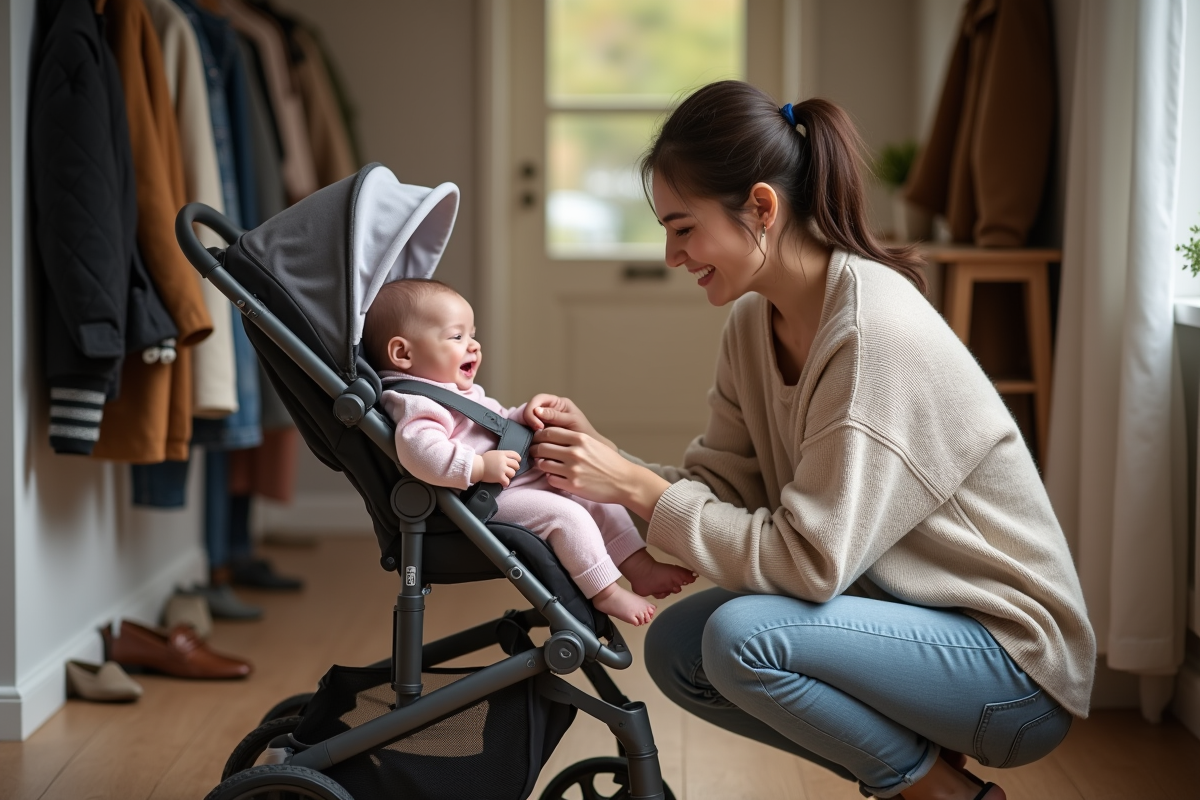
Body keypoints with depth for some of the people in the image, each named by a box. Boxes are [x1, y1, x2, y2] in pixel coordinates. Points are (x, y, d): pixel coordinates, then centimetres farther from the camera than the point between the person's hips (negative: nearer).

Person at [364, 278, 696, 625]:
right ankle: (606, 593, -14)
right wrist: (480, 466, -37)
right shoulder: (417, 404, -18)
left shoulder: (465, 393, 20)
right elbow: (419, 450, -37)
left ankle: (640, 568, 13)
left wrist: (522, 417, 9)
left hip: (524, 480, 12)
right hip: (484, 502, -12)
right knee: (566, 514, -24)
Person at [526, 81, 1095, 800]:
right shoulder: (754, 322, 2)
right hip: (903, 610, 9)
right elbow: (722, 489, 1)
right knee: (675, 647, 0)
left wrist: (638, 487, -23)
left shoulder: (875, 333, -26)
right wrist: (601, 453, -14)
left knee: (741, 636, -27)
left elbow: (807, 562, -27)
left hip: (1015, 661, -9)